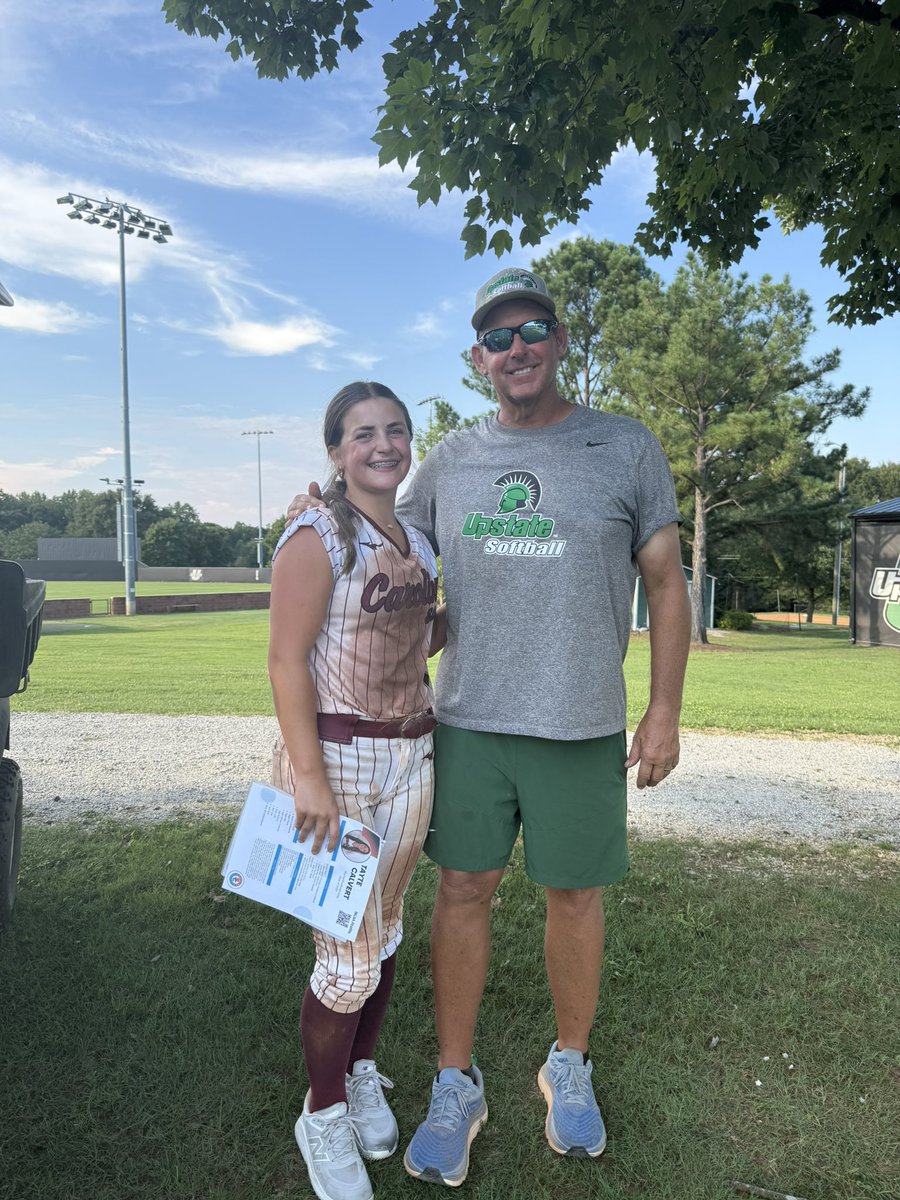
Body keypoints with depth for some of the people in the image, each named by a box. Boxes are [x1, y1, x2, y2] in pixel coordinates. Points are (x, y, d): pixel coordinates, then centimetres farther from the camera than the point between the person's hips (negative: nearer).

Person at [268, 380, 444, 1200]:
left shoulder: (419, 546, 10)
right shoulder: (317, 538, -12)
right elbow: (287, 660, -17)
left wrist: (461, 608, 7)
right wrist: (308, 777, -19)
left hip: (411, 757, 7)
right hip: (338, 759, -7)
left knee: (386, 931, 19)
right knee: (349, 953, 2)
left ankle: (362, 1073, 43)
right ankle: (324, 1116, 28)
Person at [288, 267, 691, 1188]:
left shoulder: (628, 449, 0)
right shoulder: (449, 461, 6)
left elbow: (665, 586, 2)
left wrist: (664, 711, -3)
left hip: (582, 728, -1)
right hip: (467, 721, 2)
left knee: (573, 895, 12)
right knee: (462, 890, 8)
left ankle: (569, 1068, 37)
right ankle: (455, 1085, 28)